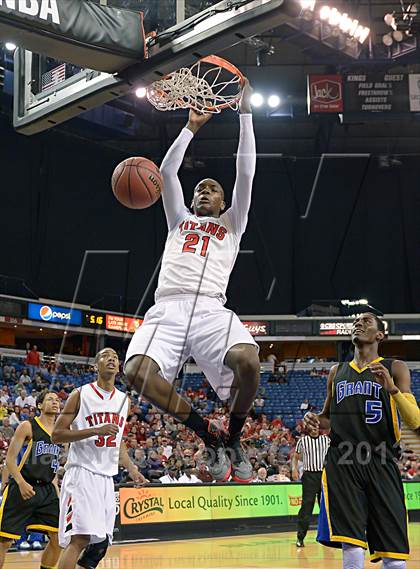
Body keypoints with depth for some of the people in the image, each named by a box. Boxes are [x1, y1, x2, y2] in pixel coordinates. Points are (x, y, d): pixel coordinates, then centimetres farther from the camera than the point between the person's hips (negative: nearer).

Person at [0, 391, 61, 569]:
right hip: (21, 488, -6)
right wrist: (21, 483, -22)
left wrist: (57, 493, 14)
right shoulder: (27, 427, -4)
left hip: (47, 490, 6)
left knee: (58, 538, -1)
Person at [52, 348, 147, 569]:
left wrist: (131, 468, 11)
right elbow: (57, 434, -9)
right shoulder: (80, 394, -4)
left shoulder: (124, 400, 14)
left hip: (107, 478, 7)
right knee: (80, 538, -19)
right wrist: (96, 430, -19)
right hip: (82, 474, -7)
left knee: (101, 543, 5)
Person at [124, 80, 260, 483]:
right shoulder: (179, 221, 34)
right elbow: (167, 171, 27)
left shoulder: (231, 224, 27)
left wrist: (244, 112, 19)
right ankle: (207, 434, -9)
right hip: (167, 308, 2)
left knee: (247, 360, -34)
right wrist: (191, 127, 29)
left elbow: (245, 173, 19)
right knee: (137, 371, -29)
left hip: (211, 309, -2)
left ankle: (233, 438, -4)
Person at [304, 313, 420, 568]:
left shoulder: (395, 369, 8)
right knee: (352, 548, -10)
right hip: (342, 462, 2)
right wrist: (315, 421, 5)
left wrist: (393, 389, -18)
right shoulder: (337, 372, 20)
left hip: (381, 463, -2)